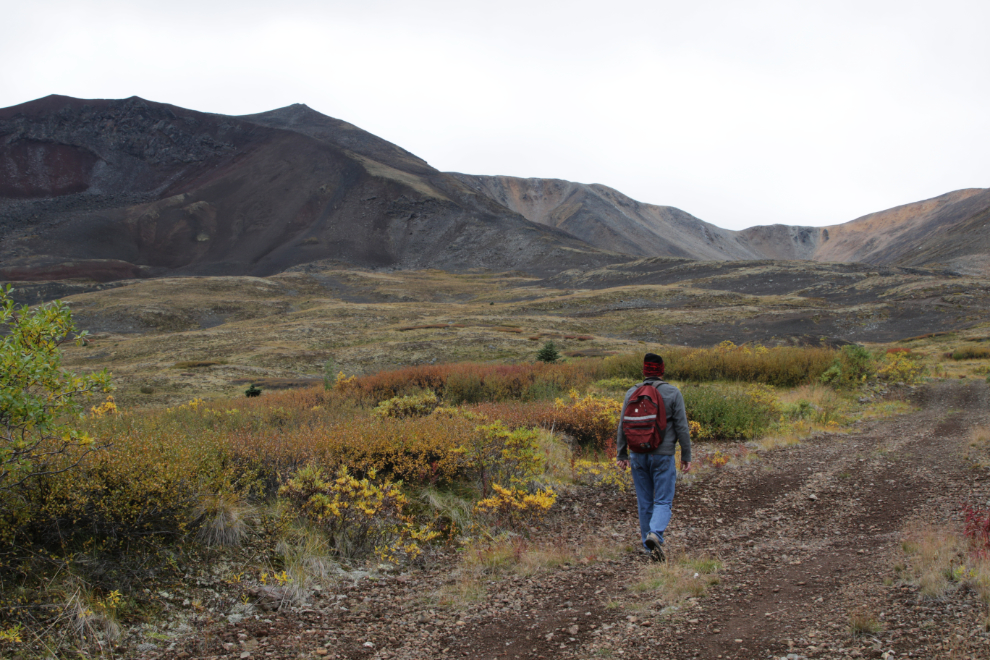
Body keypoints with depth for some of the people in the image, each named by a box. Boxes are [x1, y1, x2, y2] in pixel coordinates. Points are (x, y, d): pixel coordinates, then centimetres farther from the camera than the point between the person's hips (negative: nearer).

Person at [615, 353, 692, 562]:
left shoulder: (632, 393, 3)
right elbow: (681, 427, -6)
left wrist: (621, 454, 12)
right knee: (663, 501, 2)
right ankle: (655, 534, -24)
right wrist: (686, 456, 1)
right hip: (663, 455, -3)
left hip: (638, 456, 3)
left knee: (644, 501, 12)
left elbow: (622, 425, 5)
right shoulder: (672, 393, -5)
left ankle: (649, 546, 18)